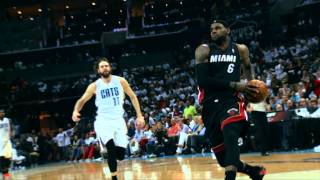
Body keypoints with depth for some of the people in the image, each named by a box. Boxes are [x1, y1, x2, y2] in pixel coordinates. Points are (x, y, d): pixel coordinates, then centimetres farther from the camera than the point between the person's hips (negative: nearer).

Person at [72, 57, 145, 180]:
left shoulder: (120, 81, 1)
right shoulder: (94, 86, -1)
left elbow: (132, 97, 9)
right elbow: (82, 100, 3)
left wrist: (139, 116, 3)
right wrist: (76, 111, -20)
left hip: (118, 120, 2)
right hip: (103, 120, -2)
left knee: (120, 155, -5)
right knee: (111, 147, -26)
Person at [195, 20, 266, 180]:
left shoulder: (240, 50, 9)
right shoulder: (204, 50, 1)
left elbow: (247, 67, 32)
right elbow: (202, 80, -12)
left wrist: (251, 83, 10)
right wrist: (234, 85, -15)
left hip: (231, 101, -1)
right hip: (210, 105, 1)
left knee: (230, 136, -34)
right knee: (223, 159, 4)